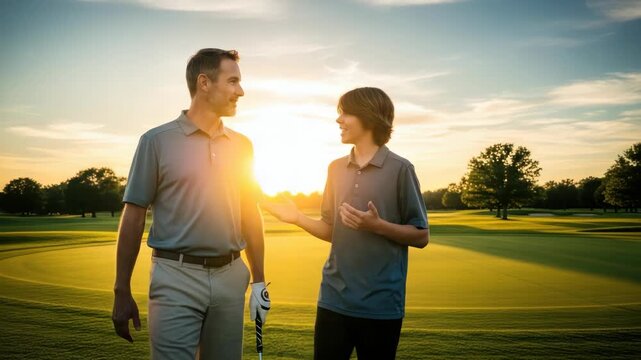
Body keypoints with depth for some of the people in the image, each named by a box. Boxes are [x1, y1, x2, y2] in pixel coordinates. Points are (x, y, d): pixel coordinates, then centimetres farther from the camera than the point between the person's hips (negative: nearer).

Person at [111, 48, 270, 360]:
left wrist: (259, 280, 10)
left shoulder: (241, 145, 9)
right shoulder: (157, 141, -3)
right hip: (176, 278, -4)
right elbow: (133, 218, -2)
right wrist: (122, 292, -4)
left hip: (230, 277, 4)